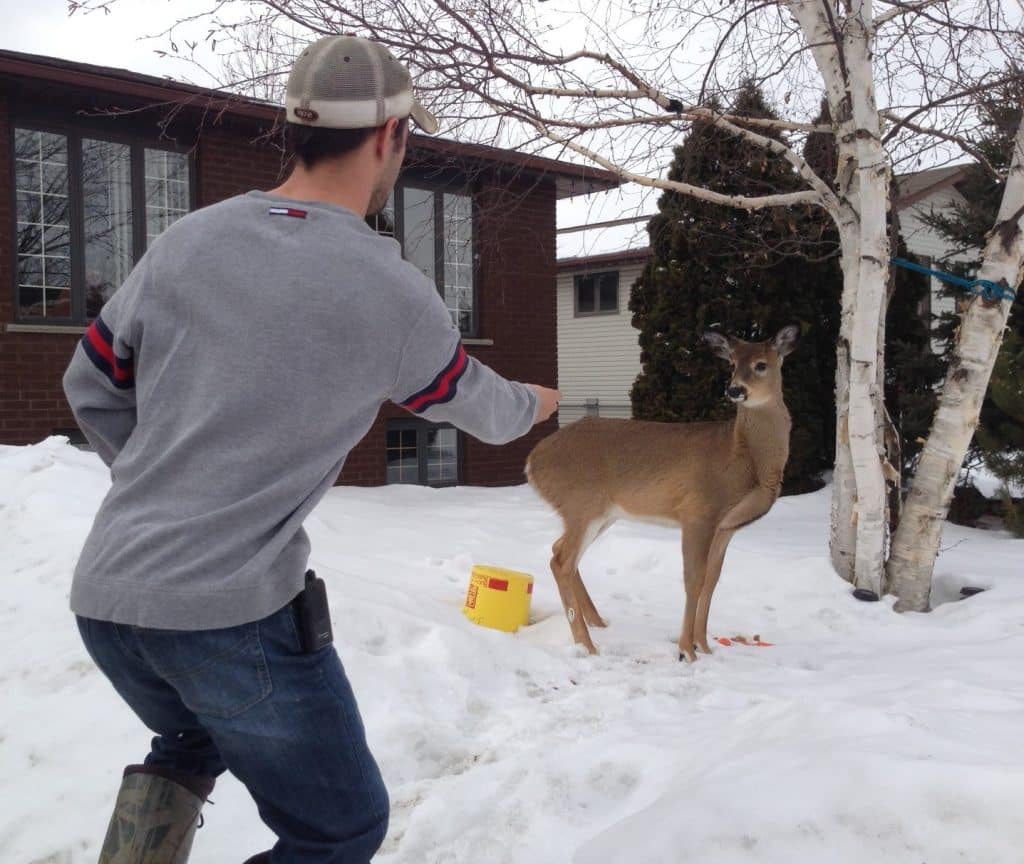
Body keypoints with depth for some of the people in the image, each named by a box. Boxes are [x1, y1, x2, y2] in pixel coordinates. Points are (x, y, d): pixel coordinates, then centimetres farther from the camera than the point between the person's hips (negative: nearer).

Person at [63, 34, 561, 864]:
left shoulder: (187, 239, 2)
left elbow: (92, 386, 12)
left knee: (192, 741, 35)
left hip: (106, 596, 6)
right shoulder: (394, 291, -9)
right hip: (234, 610, -6)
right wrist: (532, 404, 33)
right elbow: (474, 401, 11)